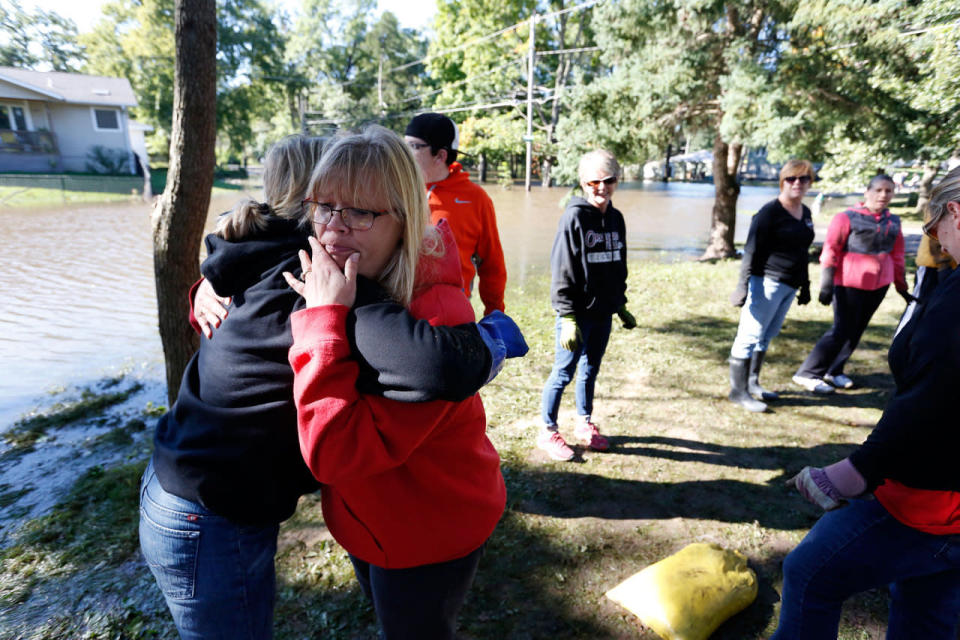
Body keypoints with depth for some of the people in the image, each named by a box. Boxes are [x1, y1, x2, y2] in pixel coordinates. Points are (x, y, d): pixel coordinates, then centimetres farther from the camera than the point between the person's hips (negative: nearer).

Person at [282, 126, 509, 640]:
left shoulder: (437, 315, -35)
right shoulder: (332, 285, -11)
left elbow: (335, 451, -38)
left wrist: (325, 320, -38)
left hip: (429, 537, -7)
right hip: (367, 518, 7)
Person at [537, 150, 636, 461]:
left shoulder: (616, 218, 10)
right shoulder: (574, 217, -11)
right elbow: (562, 270, -14)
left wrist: (621, 306, 18)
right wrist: (568, 317, -17)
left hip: (603, 313, 7)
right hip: (577, 314, -6)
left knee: (590, 370, 17)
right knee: (564, 373, 2)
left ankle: (584, 424, 34)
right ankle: (548, 432, 17)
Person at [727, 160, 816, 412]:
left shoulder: (805, 213, 16)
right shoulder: (770, 211, -9)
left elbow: (802, 252, 23)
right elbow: (751, 251, -13)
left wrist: (805, 285, 24)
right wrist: (743, 285, -19)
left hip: (789, 286, 8)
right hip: (767, 281, -8)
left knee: (767, 335, 15)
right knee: (750, 335, -5)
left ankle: (752, 383, 26)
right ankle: (738, 391, 3)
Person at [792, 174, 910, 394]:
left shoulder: (893, 222, 10)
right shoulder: (847, 217, -8)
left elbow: (897, 255, 17)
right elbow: (830, 250, -11)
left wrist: (902, 287, 18)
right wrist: (826, 284, -17)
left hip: (879, 285, 6)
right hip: (850, 283, -6)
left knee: (856, 330, 9)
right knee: (842, 330, -9)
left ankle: (833, 371, 22)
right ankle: (807, 374, -2)